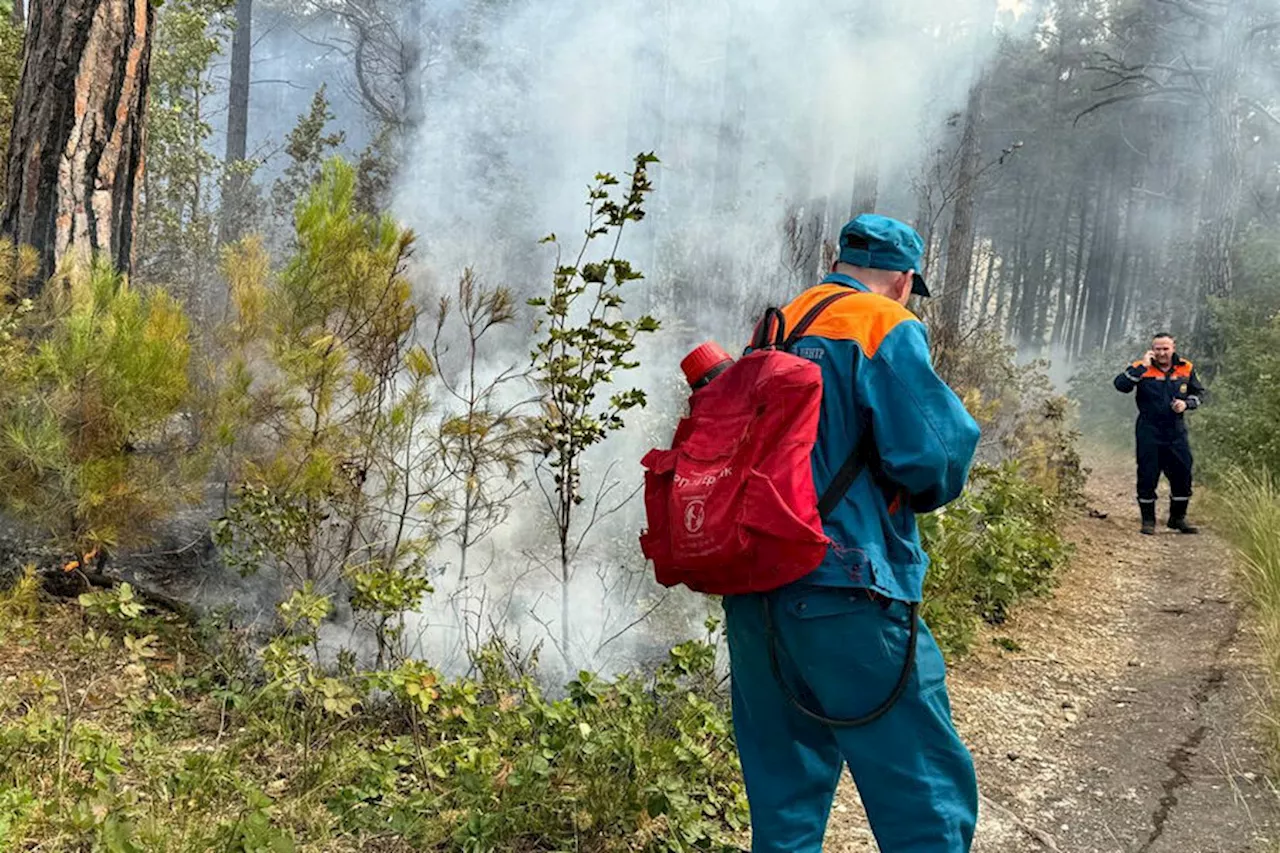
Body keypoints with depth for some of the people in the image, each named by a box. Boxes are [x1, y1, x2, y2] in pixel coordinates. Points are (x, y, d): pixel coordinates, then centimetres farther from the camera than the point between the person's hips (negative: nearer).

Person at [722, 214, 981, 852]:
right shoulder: (886, 328, -4)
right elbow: (932, 452, -14)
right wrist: (924, 493, 6)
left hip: (750, 594, 8)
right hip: (843, 591, -7)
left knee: (784, 794, 18)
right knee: (926, 797, -1)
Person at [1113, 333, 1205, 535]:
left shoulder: (1186, 369, 4)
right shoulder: (1142, 369, -6)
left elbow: (1199, 392, 16)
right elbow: (1121, 385, -22)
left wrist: (1186, 403, -4)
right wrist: (1143, 366, -24)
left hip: (1176, 431, 3)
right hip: (1149, 432, -3)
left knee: (1182, 474, 6)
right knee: (1148, 475, 1)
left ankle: (1178, 518, 23)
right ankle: (1148, 520, 14)